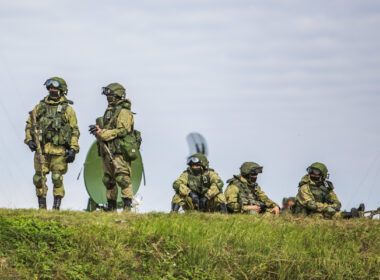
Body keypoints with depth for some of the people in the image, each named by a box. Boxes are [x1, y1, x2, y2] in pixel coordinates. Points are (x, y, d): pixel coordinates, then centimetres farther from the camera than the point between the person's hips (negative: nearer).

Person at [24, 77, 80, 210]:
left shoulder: (67, 109, 3)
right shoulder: (40, 107, 13)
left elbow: (74, 131, 1)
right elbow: (29, 124, 17)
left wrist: (73, 149, -7)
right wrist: (29, 140, 2)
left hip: (59, 150, -4)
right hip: (41, 149, 4)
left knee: (57, 179, -7)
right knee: (39, 178, 3)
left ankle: (56, 207, -2)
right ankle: (41, 207, 12)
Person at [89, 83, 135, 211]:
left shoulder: (124, 112, -8)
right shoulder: (109, 110, 20)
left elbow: (122, 131, -18)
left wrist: (102, 133, -18)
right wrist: (97, 130, 2)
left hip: (119, 152, -9)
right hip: (107, 152, 9)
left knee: (122, 179, -14)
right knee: (108, 180, 10)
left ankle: (127, 206, -15)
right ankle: (111, 207, 15)